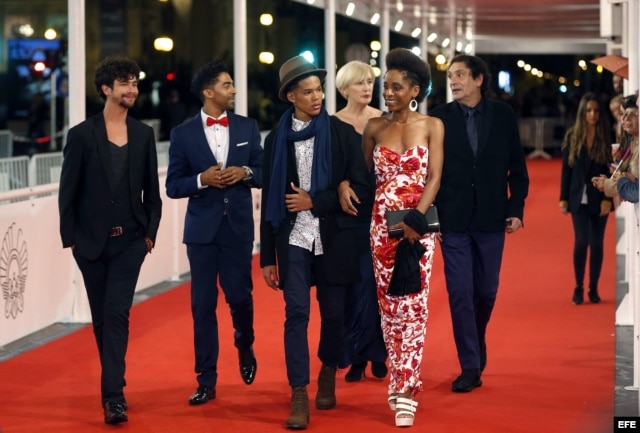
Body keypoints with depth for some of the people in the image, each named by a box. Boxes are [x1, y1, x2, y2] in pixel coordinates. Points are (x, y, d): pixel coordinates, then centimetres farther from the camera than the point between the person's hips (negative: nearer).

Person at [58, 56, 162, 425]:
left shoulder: (143, 135, 5)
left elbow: (152, 190, 8)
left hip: (130, 241, 0)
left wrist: (150, 232, 2)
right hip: (92, 241, 0)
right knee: (101, 317, 10)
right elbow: (68, 191, -1)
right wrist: (70, 237, -4)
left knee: (117, 313, -10)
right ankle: (114, 384, 26)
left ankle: (113, 394, -11)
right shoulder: (82, 135, -3)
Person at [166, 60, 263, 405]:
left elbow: (264, 173, 8)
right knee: (203, 304, 0)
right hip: (202, 229, -1)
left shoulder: (247, 127, 5)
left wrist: (245, 173, -13)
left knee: (240, 296, 0)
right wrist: (202, 179, -17)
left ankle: (245, 347, 33)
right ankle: (206, 381, 6)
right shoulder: (183, 134, 0)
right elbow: (173, 186, 0)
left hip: (238, 227, 1)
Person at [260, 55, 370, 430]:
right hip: (293, 239, 0)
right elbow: (270, 200, 6)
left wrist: (314, 201, -11)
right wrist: (267, 257, 4)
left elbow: (360, 188, -3)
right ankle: (299, 397, -5)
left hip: (334, 239, 0)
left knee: (334, 312, 8)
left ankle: (328, 375, 32)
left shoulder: (343, 134, 0)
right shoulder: (277, 139, 4)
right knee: (296, 313, -6)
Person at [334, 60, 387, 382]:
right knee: (354, 283, -1)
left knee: (379, 282, 1)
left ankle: (378, 354, 10)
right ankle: (356, 356, 6)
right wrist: (341, 184, -28)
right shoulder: (333, 124, 0)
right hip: (350, 211, -1)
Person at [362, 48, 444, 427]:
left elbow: (434, 178, -7)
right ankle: (400, 380, 14)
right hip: (382, 223, 3)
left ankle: (405, 392, -8)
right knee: (389, 305, 5)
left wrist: (415, 219, -17)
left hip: (419, 223, -3)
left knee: (413, 305, -7)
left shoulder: (432, 126, 0)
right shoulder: (374, 128, 7)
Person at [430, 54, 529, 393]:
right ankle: (471, 367, 0)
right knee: (460, 293, -4)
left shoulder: (502, 115, 1)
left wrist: (516, 208, -1)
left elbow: (516, 164, 5)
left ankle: (476, 350, 34)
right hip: (453, 219, -1)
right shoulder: (440, 117, -2)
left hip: (491, 219, 1)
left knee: (486, 292, 9)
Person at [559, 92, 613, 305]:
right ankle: (578, 288, 3)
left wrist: (608, 198, -11)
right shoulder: (572, 136, 2)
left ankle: (593, 289, 13)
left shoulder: (605, 137, -1)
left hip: (599, 198, 0)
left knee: (597, 243, 4)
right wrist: (563, 198, 1)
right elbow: (566, 169, 5)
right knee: (581, 240, -9)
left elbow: (611, 169, -3)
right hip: (579, 198, 0)